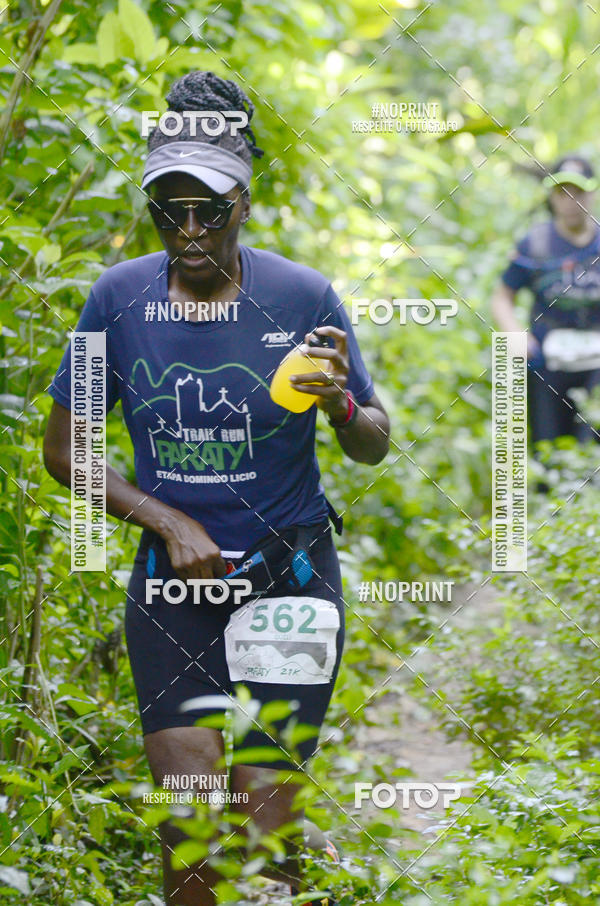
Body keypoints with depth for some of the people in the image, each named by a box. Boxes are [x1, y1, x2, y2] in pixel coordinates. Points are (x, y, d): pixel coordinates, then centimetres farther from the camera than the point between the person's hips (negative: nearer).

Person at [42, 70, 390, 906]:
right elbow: (63, 450, 3)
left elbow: (374, 446, 2)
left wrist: (339, 405, -22)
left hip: (287, 578, -1)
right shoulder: (119, 298, -5)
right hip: (172, 585, 1)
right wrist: (169, 522, -9)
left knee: (263, 832, -3)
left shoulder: (302, 297, -9)